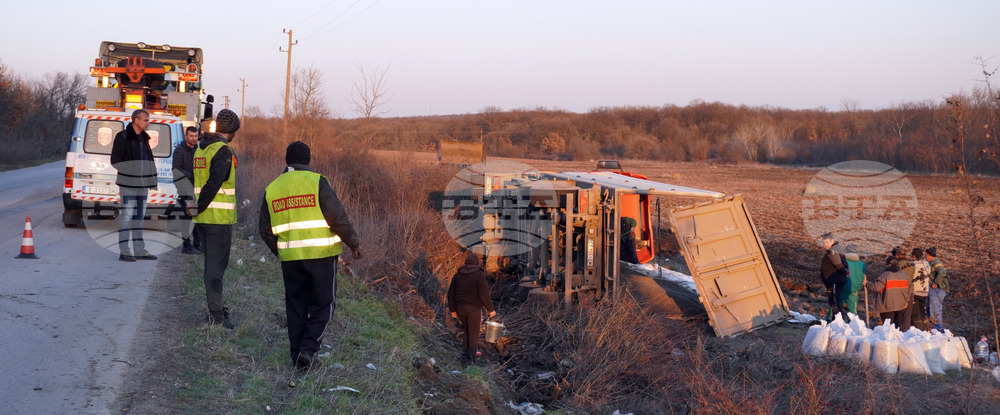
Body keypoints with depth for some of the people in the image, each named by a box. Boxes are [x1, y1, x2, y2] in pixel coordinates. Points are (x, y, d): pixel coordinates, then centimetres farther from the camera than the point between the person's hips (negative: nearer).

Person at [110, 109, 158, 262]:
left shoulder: (144, 138, 17)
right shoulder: (123, 137, -6)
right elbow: (116, 160, -10)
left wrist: (151, 180, 12)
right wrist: (130, 171, -18)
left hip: (142, 184, 8)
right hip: (128, 184, -8)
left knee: (139, 217, 11)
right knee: (126, 216, -6)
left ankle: (139, 250, 17)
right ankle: (123, 251, -4)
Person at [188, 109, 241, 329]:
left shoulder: (200, 148, 14)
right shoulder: (222, 150, -14)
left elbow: (200, 181, 14)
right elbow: (214, 182, -23)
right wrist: (199, 209, -16)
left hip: (204, 218, 8)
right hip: (219, 218, -8)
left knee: (212, 265, 16)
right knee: (216, 267, -4)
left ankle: (217, 307, 25)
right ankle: (216, 316, -1)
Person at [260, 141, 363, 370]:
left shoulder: (272, 188, 7)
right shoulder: (316, 182, -8)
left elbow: (266, 230, 12)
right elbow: (338, 218, -12)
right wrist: (354, 243, 1)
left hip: (289, 259, 4)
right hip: (321, 255, -4)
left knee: (296, 307, 15)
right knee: (323, 305, 7)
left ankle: (298, 356, 17)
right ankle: (309, 348, -8)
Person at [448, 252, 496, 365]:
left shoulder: (458, 275, 5)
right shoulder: (479, 275, -10)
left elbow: (451, 294, 4)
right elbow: (484, 295, -15)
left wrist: (453, 310, 13)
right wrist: (491, 309, -5)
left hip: (460, 308, 4)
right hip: (474, 308, -4)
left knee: (467, 331, 21)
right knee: (474, 333, 5)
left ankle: (465, 354, 16)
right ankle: (471, 358, -3)